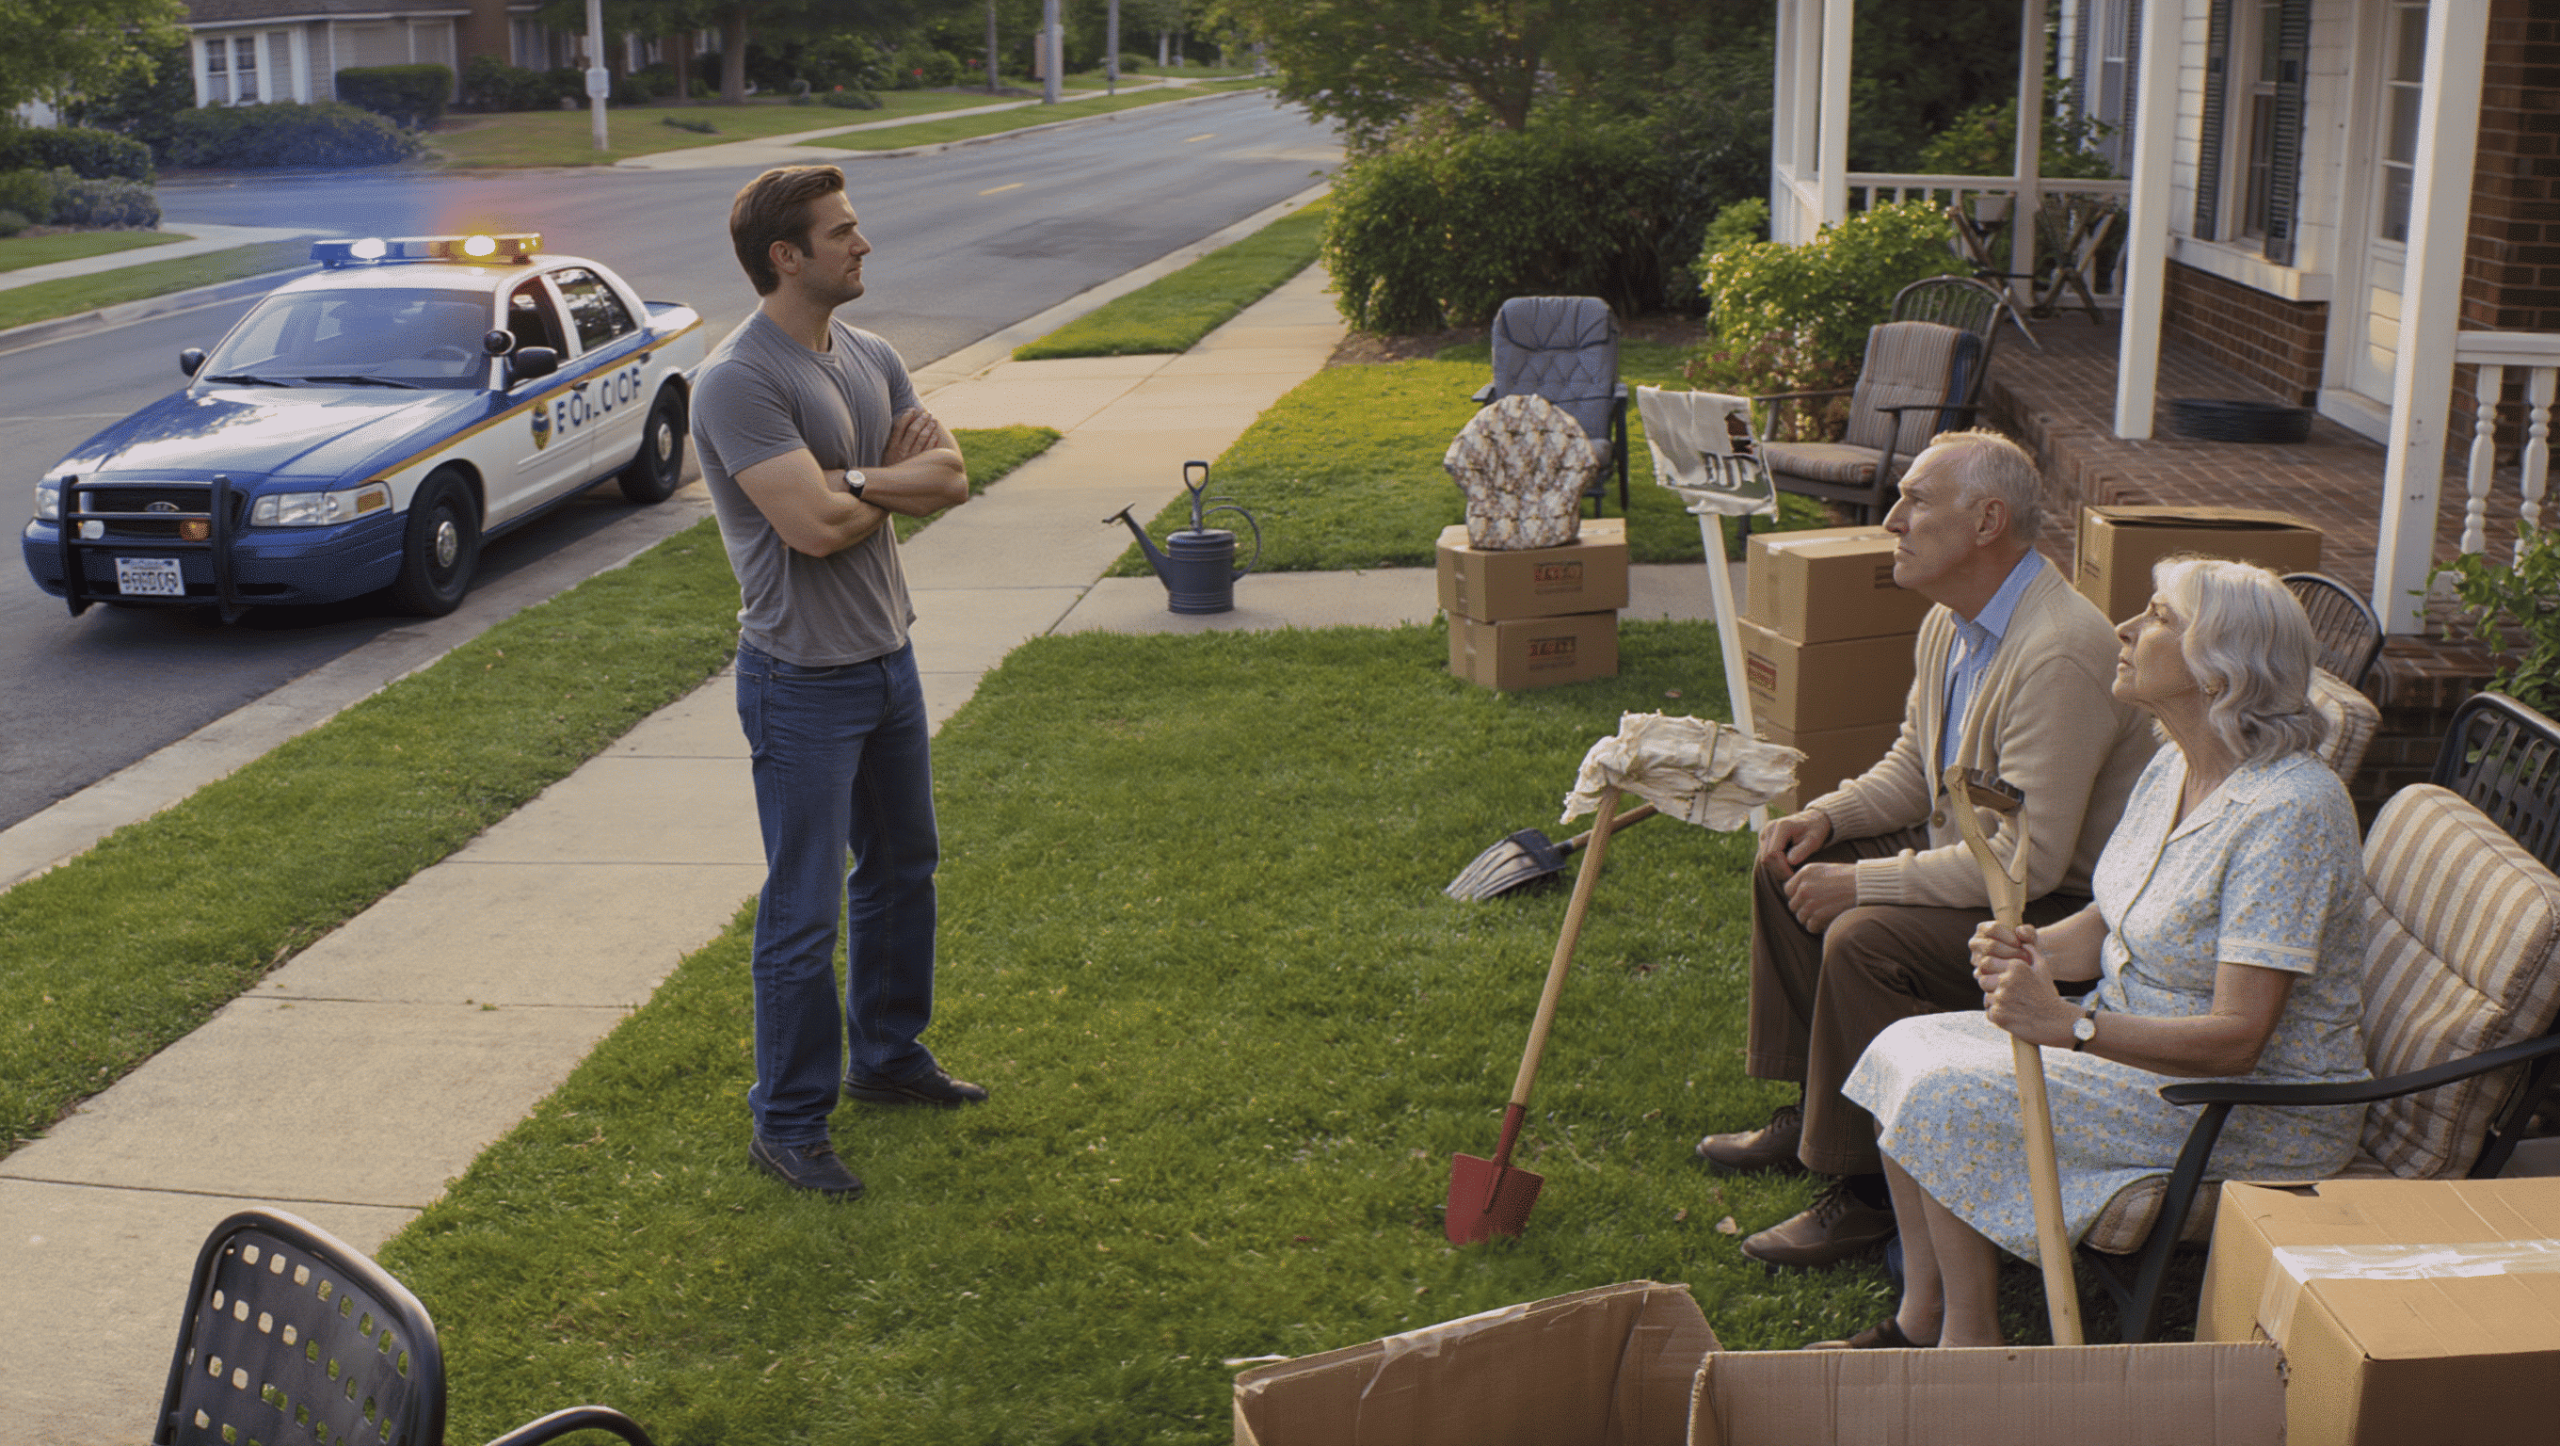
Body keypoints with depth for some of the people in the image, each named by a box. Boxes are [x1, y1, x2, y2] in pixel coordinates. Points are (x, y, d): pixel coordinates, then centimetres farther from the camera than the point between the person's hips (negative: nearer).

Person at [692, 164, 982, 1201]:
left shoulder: (872, 360, 7)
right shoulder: (739, 380, -19)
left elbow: (952, 483, 0)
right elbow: (814, 525, -27)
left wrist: (854, 479, -18)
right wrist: (900, 479, -8)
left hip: (888, 657, 9)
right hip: (803, 681, -9)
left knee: (902, 867, 22)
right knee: (804, 912, -2)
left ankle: (888, 1056, 41)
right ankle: (787, 1125, 12)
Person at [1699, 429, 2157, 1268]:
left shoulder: (2059, 655, -29)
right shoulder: (1952, 622, 3)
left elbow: (2030, 859, -32)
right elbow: (1915, 767, 18)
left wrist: (1863, 883, -26)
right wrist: (1829, 815, -2)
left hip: (2064, 908, -11)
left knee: (1864, 939, -28)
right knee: (1787, 867, 9)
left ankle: (1872, 1186, -13)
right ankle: (1814, 1110, 19)